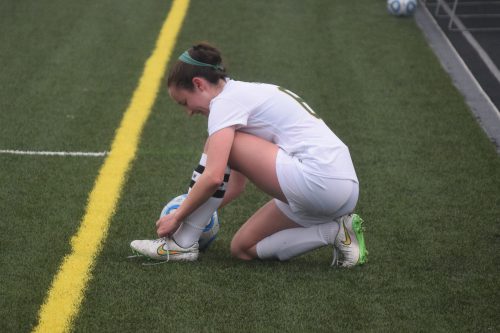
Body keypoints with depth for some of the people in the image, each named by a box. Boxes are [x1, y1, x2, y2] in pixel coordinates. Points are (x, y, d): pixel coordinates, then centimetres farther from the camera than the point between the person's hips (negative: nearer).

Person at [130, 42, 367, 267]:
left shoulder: (225, 100, -6)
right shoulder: (245, 94, 23)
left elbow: (214, 177, -18)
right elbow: (236, 184, 28)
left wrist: (178, 217, -4)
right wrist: (192, 213, 25)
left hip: (319, 181, -10)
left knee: (218, 145, -5)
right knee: (242, 249, 16)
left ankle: (182, 244, 0)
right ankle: (336, 231, 7)